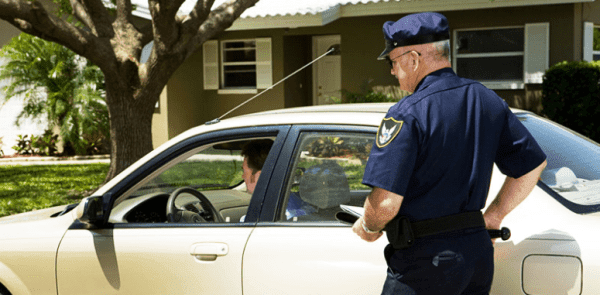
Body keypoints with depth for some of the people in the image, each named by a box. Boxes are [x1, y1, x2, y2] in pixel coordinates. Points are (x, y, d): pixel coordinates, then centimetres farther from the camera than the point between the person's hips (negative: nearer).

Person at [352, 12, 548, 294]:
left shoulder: (406, 114, -17)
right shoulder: (487, 100, 6)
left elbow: (385, 202, -23)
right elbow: (533, 164, 14)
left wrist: (369, 227, -1)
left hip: (425, 263, -7)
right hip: (478, 251, 7)